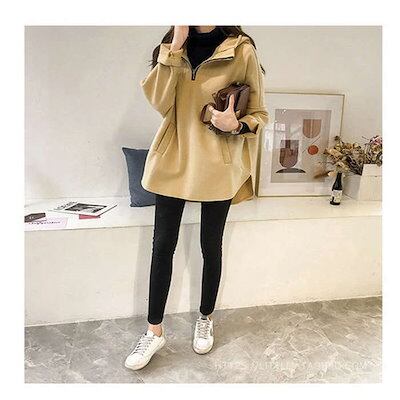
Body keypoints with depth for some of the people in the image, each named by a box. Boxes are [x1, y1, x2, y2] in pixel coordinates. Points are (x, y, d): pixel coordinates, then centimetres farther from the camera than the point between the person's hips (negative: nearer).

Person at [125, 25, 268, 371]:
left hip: (217, 167, -3)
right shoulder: (175, 45, 9)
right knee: (162, 245, 6)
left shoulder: (242, 50, -3)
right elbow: (160, 102, -6)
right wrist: (176, 45, -12)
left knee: (211, 246, 10)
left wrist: (236, 125, -20)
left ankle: (206, 319, 35)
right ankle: (155, 331, 23)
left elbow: (260, 114, 1)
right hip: (173, 161, 3)